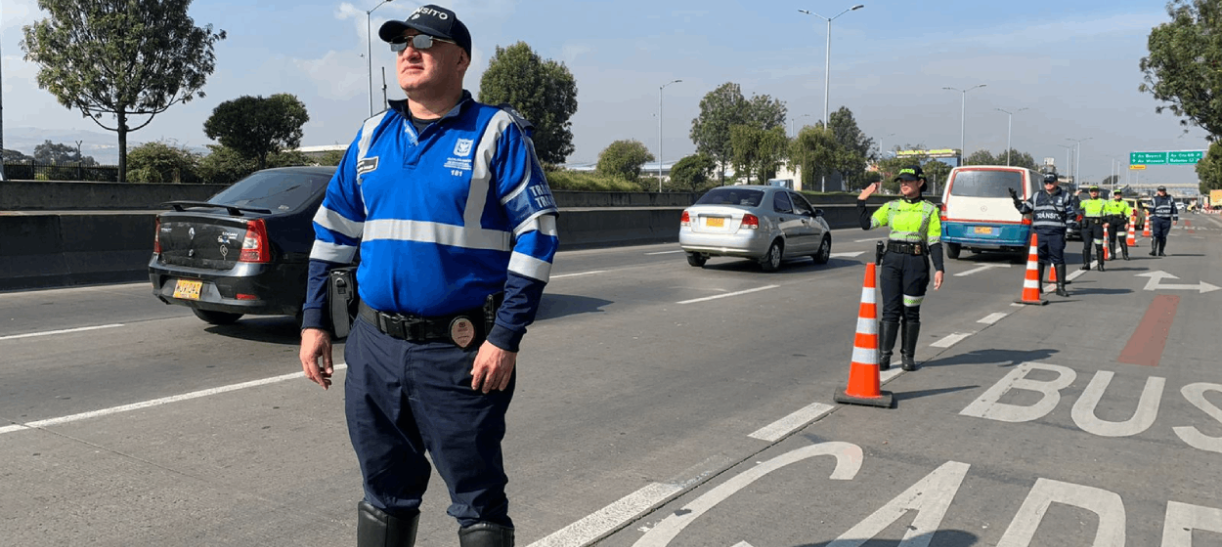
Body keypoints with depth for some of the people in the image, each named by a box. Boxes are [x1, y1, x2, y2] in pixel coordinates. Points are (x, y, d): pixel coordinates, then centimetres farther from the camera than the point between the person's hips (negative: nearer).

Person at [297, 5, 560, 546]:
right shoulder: (372, 136, 12)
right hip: (373, 345, 5)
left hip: (462, 352, -5)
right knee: (385, 492, 19)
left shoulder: (496, 132, -4)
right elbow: (333, 232, 17)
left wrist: (504, 339, -15)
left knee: (478, 503, 5)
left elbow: (536, 234, -9)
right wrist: (314, 322, 11)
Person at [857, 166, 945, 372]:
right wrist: (861, 200, 4)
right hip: (892, 261, 2)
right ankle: (883, 356, 0)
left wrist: (939, 269, -8)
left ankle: (908, 356, 15)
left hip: (916, 263, -2)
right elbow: (867, 224, 8)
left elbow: (934, 242, 0)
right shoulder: (891, 207, 11)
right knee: (890, 310, -2)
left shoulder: (929, 210, 4)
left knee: (911, 312, 4)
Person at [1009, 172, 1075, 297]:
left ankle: (1060, 287, 2)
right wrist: (1015, 199, 6)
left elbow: (1074, 213, 7)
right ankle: (1037, 285, 15)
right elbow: (1024, 208, 17)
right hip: (1039, 232, 3)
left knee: (1058, 259, -3)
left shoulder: (1065, 197, 9)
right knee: (1038, 258, 5)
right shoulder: (1037, 196, 17)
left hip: (1056, 234, -2)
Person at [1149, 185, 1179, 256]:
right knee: (1156, 235, -14)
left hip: (1167, 221, 3)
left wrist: (1175, 219, 8)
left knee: (1163, 237, 4)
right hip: (1157, 220, -3)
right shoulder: (1155, 199, 4)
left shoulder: (1170, 198, 11)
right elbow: (1151, 210, 2)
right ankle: (1153, 250, -19)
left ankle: (1161, 252, 10)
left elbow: (1174, 208, 13)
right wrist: (1151, 220, -5)